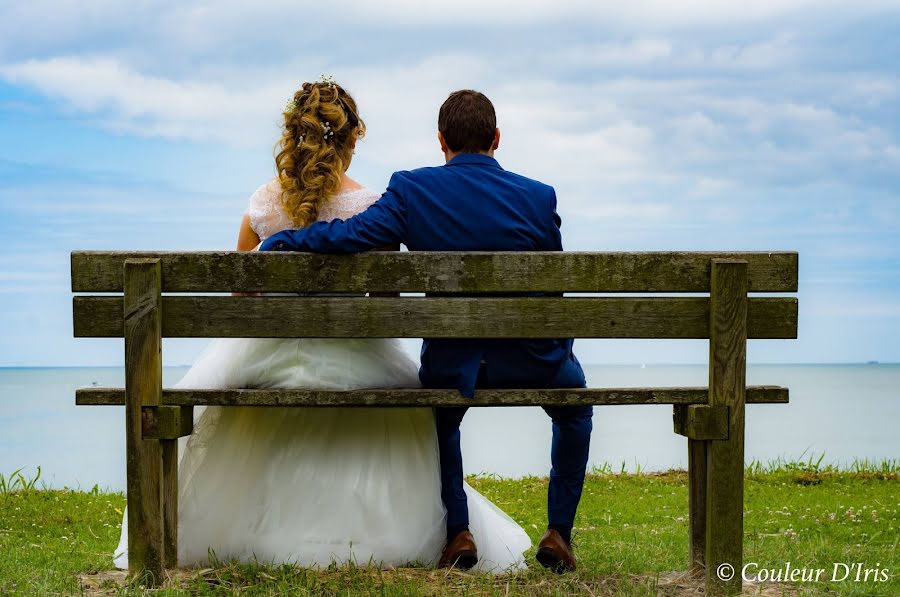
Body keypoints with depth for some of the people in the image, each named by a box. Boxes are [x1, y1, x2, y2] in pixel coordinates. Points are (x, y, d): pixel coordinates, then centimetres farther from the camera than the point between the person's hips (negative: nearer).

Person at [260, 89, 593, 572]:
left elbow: (348, 234, -19)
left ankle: (458, 532, 23)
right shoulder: (538, 197, -9)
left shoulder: (411, 190, -11)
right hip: (534, 361, 0)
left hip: (452, 367, 1)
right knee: (574, 409, 33)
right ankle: (558, 533, 24)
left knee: (442, 421, 37)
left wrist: (272, 245, -3)